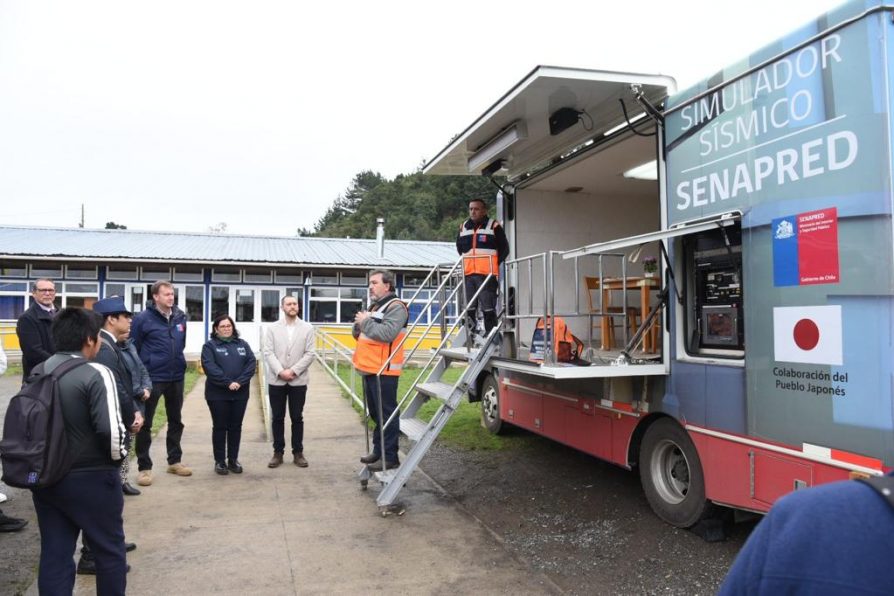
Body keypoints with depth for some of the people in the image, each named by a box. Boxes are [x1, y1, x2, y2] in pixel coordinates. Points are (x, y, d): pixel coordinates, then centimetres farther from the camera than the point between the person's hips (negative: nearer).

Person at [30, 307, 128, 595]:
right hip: (90, 478, -6)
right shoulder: (96, 374, -17)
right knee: (109, 548, 12)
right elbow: (110, 428, -23)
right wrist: (117, 456, -4)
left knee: (54, 553, 13)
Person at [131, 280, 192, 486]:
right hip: (152, 378, -5)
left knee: (176, 421, 15)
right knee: (145, 424, 4)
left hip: (176, 377, 5)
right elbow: (133, 348, -7)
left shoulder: (180, 317, 3)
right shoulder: (143, 318, -11)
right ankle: (144, 467, 14)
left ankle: (174, 461, 29)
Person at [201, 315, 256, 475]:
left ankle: (233, 459, 19)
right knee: (220, 427, 4)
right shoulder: (210, 345, 1)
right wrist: (228, 383, -21)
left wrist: (240, 381, -15)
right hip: (217, 394, -3)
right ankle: (219, 461, 13)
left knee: (236, 427, 9)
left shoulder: (242, 344, 11)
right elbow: (209, 367, -13)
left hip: (240, 394, 3)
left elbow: (252, 363, 0)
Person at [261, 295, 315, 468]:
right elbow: (268, 352, -3)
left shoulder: (307, 328, 3)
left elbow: (309, 354, -3)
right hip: (276, 380, 1)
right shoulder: (272, 328, 5)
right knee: (277, 418, 7)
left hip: (298, 380, -1)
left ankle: (298, 452, 14)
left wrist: (293, 371, -13)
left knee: (297, 417, 5)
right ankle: (278, 452, 16)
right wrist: (280, 371, -15)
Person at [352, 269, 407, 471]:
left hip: (384, 371, -10)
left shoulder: (395, 307, -11)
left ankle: (390, 456, 0)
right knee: (375, 412, 17)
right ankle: (378, 450, 27)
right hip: (369, 369, 10)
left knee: (387, 413, -5)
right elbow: (357, 335, 23)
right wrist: (359, 323, 1)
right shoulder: (375, 307, 20)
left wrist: (366, 322, -15)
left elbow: (387, 334, -26)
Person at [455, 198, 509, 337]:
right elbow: (459, 248, 27)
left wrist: (493, 263, 1)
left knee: (488, 307, -7)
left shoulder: (494, 226, 0)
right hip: (468, 274, 5)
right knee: (470, 307, 8)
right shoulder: (463, 227, 13)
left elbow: (504, 249, 5)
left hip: (487, 274, -5)